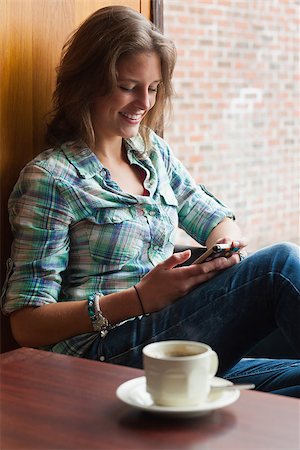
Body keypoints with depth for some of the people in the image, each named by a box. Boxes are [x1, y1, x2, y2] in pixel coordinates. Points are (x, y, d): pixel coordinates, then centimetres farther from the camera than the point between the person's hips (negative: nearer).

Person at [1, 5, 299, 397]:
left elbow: (218, 222, 23)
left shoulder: (153, 151, 17)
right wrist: (140, 298, -19)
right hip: (108, 356, -6)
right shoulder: (50, 178, -4)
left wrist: (227, 244, -3)